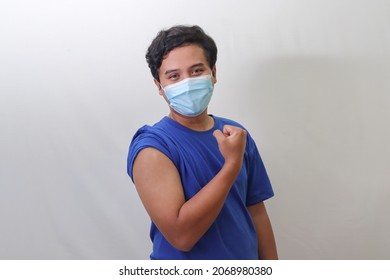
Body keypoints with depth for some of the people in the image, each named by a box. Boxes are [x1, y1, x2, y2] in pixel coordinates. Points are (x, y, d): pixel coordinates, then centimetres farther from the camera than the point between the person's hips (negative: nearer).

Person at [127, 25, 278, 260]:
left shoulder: (237, 134, -4)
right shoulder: (151, 146, -19)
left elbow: (256, 211, 1)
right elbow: (181, 235, -26)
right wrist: (232, 163, -28)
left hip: (246, 262, 5)